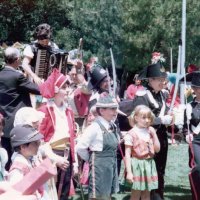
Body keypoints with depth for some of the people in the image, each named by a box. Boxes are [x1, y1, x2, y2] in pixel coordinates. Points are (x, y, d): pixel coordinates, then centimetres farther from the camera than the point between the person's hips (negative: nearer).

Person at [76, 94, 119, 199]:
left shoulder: (112, 126, 9)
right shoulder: (95, 127, -15)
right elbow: (80, 148, -17)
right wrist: (91, 159, -3)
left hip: (111, 168, 8)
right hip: (99, 168, -8)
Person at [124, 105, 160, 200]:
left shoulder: (150, 131, 7)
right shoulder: (132, 134, -11)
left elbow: (157, 149, 6)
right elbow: (127, 154, -12)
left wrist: (154, 134, -4)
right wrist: (129, 172, -17)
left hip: (149, 164, 6)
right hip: (137, 165, -6)